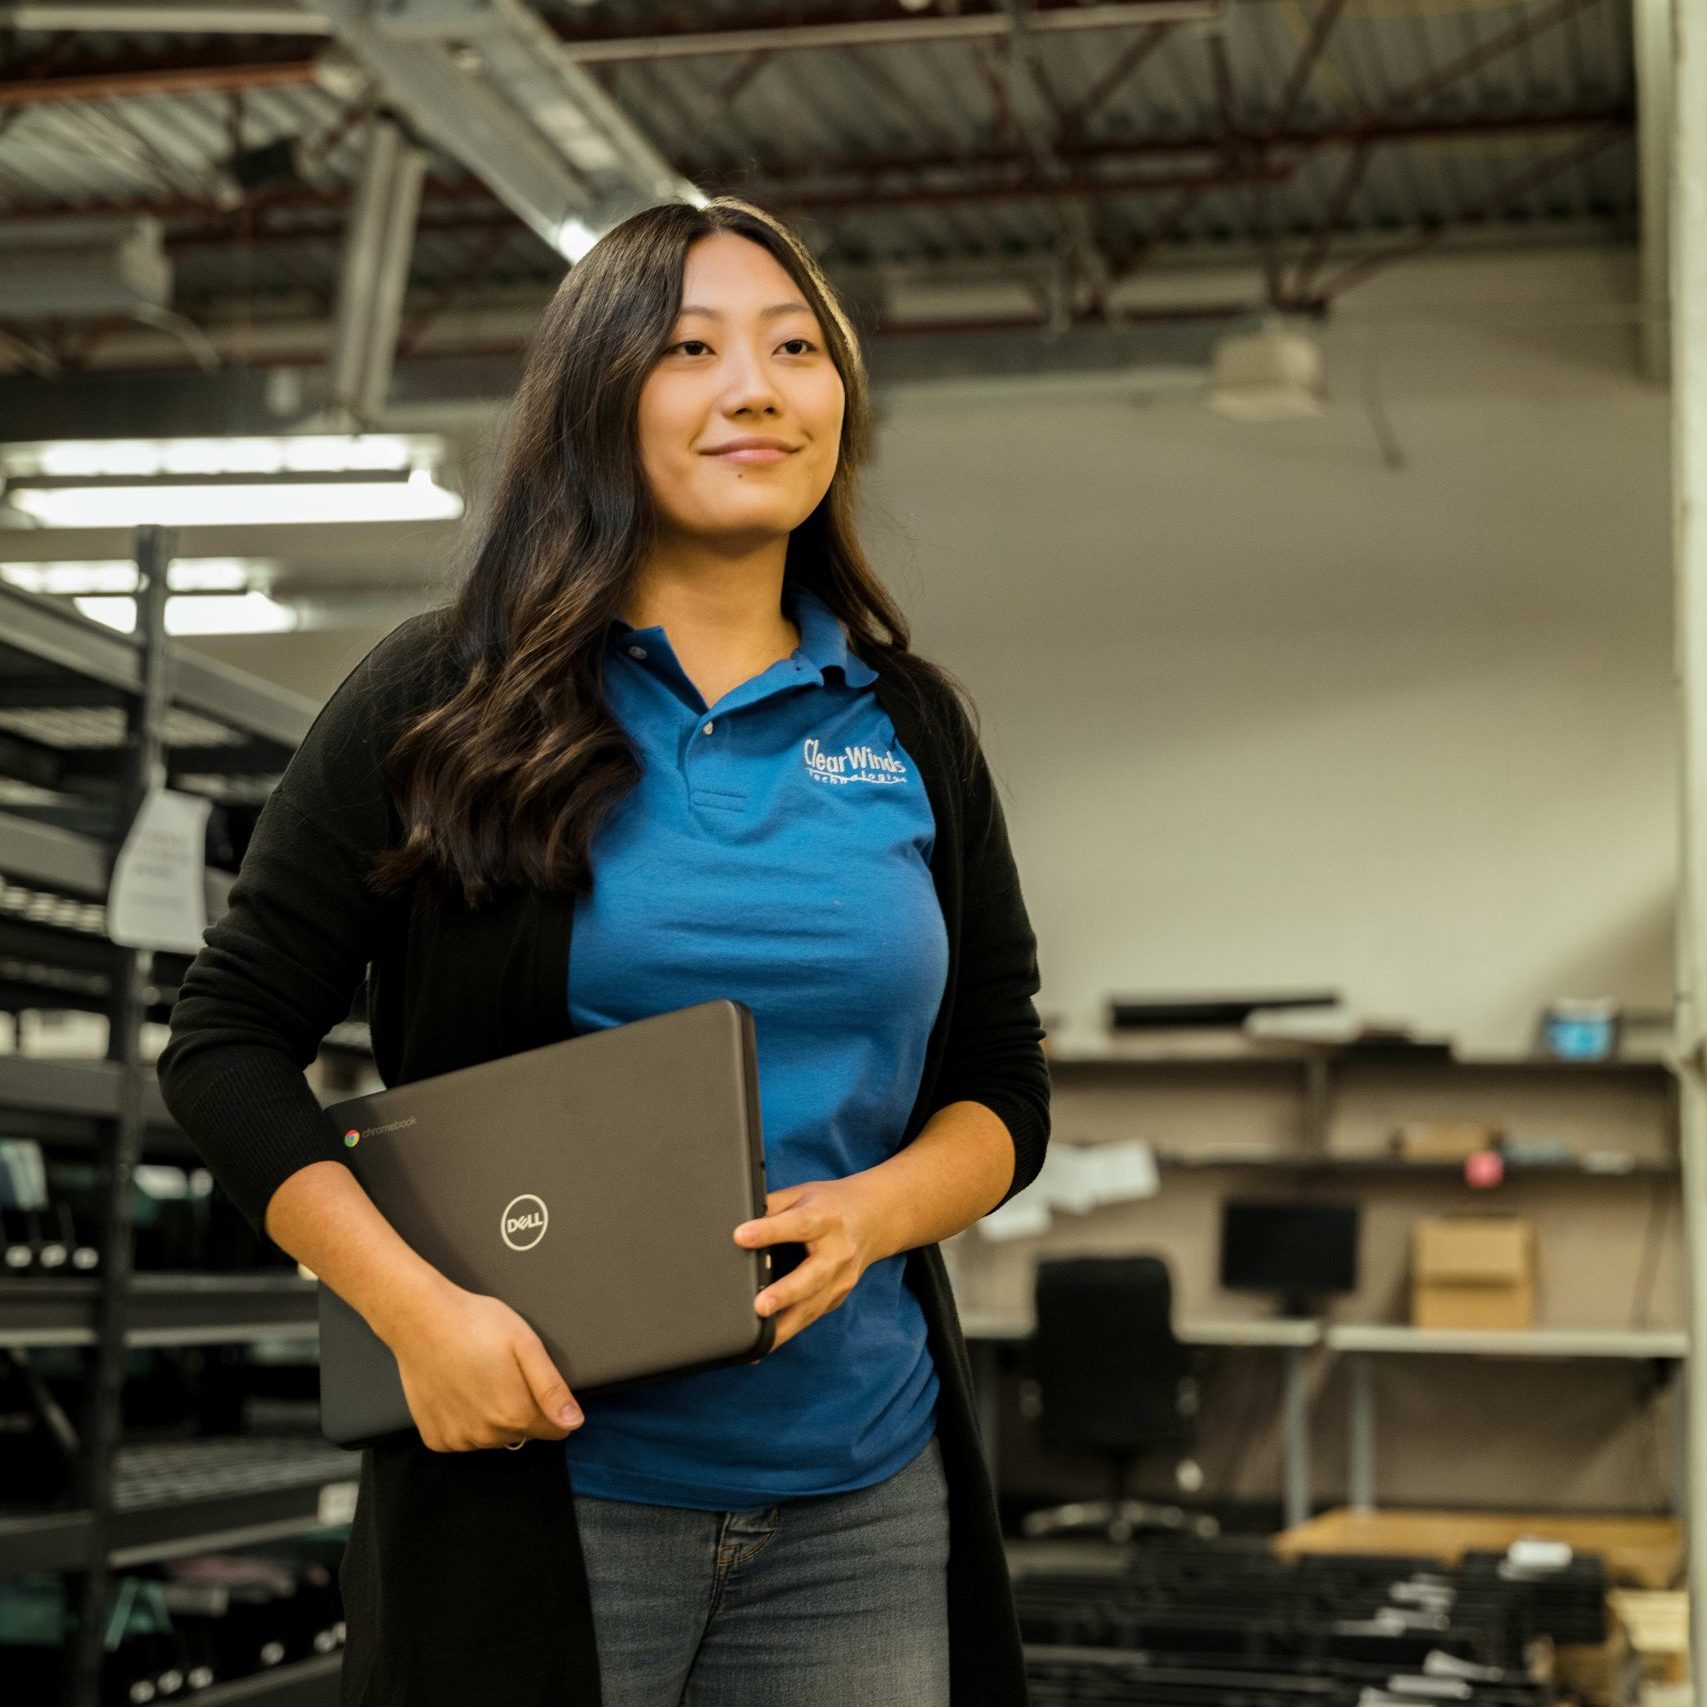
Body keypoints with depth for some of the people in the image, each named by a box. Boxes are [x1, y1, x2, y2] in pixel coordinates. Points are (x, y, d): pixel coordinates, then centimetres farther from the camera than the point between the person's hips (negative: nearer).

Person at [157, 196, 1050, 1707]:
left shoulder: (910, 728, 8)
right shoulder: (443, 703, -2)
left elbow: (1006, 1084, 12)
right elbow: (228, 1041, -2)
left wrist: (870, 1214, -10)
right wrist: (418, 1307, -15)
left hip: (863, 1493, 3)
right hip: (540, 1474, -3)